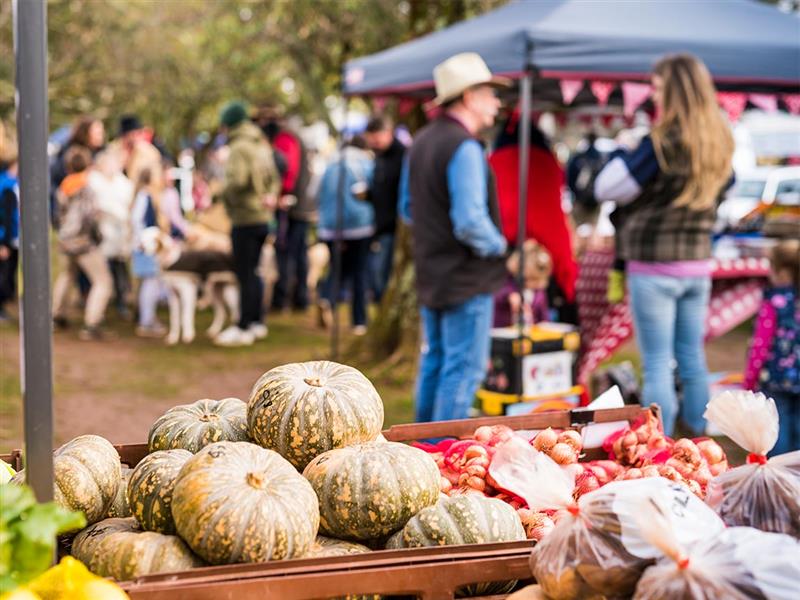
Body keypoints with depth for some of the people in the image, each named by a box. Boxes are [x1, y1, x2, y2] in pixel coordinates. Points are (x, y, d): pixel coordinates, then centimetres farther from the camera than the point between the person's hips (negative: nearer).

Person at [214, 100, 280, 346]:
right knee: (252, 272, 17)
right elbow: (274, 178, 18)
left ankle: (244, 328, -1)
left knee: (245, 274, -5)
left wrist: (223, 191, -10)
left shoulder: (239, 148, -15)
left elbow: (237, 180, -26)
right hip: (262, 217, 9)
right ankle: (257, 322, 22)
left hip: (245, 218, -9)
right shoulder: (262, 146, 14)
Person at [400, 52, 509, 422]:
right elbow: (470, 221, -25)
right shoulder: (464, 148, -19)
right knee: (465, 368, -3)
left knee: (434, 361, 19)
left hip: (430, 275, 10)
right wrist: (498, 246, -8)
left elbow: (407, 207, 18)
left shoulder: (421, 142, 10)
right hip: (466, 279, -10)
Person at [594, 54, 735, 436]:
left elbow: (605, 188, -13)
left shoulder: (663, 142, -17)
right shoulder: (720, 143, 5)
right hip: (698, 264, 7)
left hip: (654, 266, -7)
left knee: (657, 365, 0)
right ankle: (700, 438, 22)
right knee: (693, 361, 15)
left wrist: (627, 152, 3)